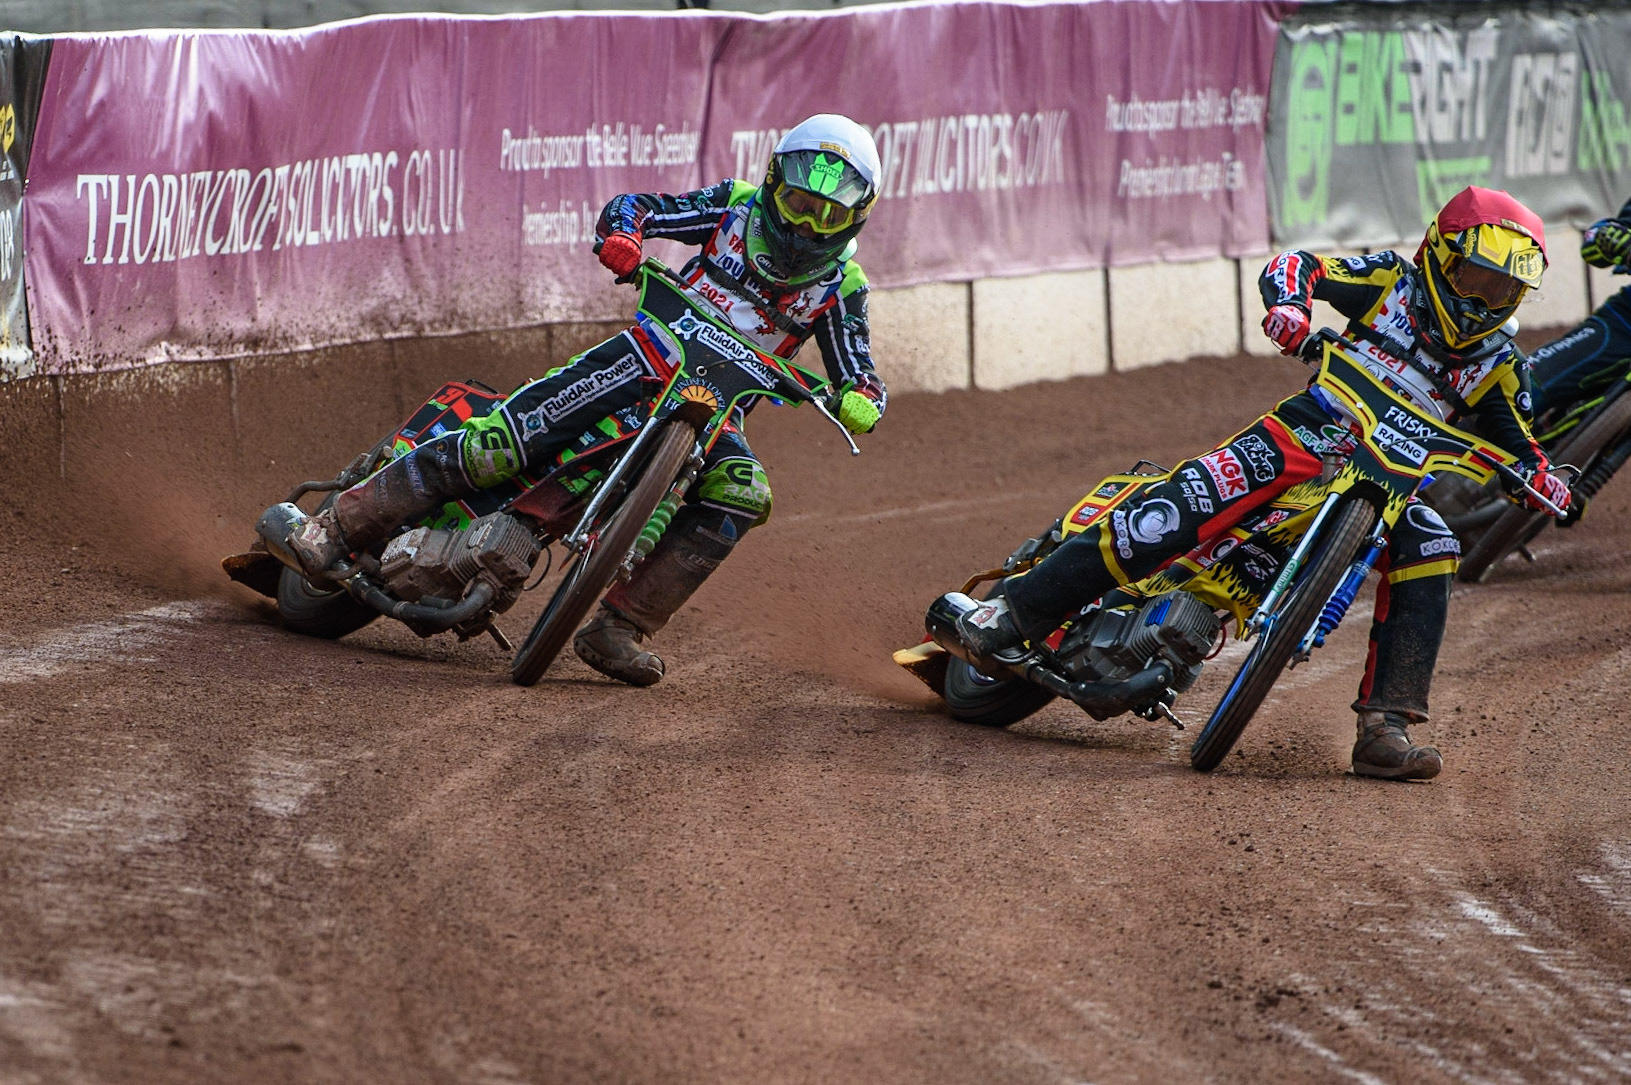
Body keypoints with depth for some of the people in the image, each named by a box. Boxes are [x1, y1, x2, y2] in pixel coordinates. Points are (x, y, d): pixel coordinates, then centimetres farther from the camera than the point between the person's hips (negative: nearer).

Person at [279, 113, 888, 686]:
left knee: (741, 495, -30)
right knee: (498, 443, -20)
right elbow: (635, 208, 0)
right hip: (647, 358, -2)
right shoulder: (738, 209, -1)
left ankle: (620, 629, -26)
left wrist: (860, 402, -29)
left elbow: (857, 373, -3)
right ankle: (341, 523, -12)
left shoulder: (839, 287, 0)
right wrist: (621, 234, -26)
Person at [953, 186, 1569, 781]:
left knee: (1431, 553, -28)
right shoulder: (1394, 283, 0)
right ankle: (1015, 613, -13)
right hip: (1306, 435, -3)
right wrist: (1288, 301, -30)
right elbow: (1297, 265, -7)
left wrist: (1543, 478, -11)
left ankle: (1385, 727, -28)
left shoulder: (1494, 364, 9)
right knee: (1170, 514, -23)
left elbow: (1517, 441, 12)